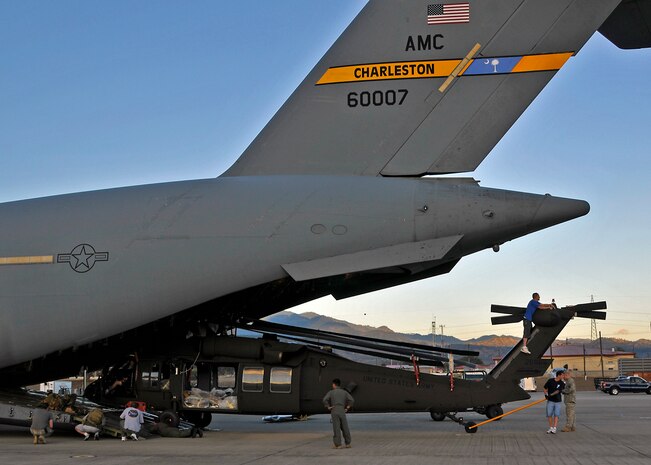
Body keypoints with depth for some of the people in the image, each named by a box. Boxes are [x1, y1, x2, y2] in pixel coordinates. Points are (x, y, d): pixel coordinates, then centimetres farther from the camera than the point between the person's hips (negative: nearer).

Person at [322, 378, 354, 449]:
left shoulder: (331, 392, 4)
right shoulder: (344, 392, 11)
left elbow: (325, 400, -11)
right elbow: (352, 400, -1)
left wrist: (328, 407, 1)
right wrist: (347, 408, 7)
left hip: (334, 412, -2)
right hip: (342, 412, 2)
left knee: (336, 428, -2)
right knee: (345, 428, 8)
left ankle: (338, 444, -3)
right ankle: (348, 444, 9)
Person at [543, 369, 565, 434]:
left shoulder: (562, 383, -2)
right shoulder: (550, 380, -3)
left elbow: (558, 391, -15)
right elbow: (545, 388, 6)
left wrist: (551, 394, -27)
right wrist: (546, 395, -11)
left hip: (557, 401, 0)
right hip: (550, 401, 0)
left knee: (556, 415, -6)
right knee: (549, 415, 1)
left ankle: (554, 429, -8)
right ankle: (551, 428, 13)